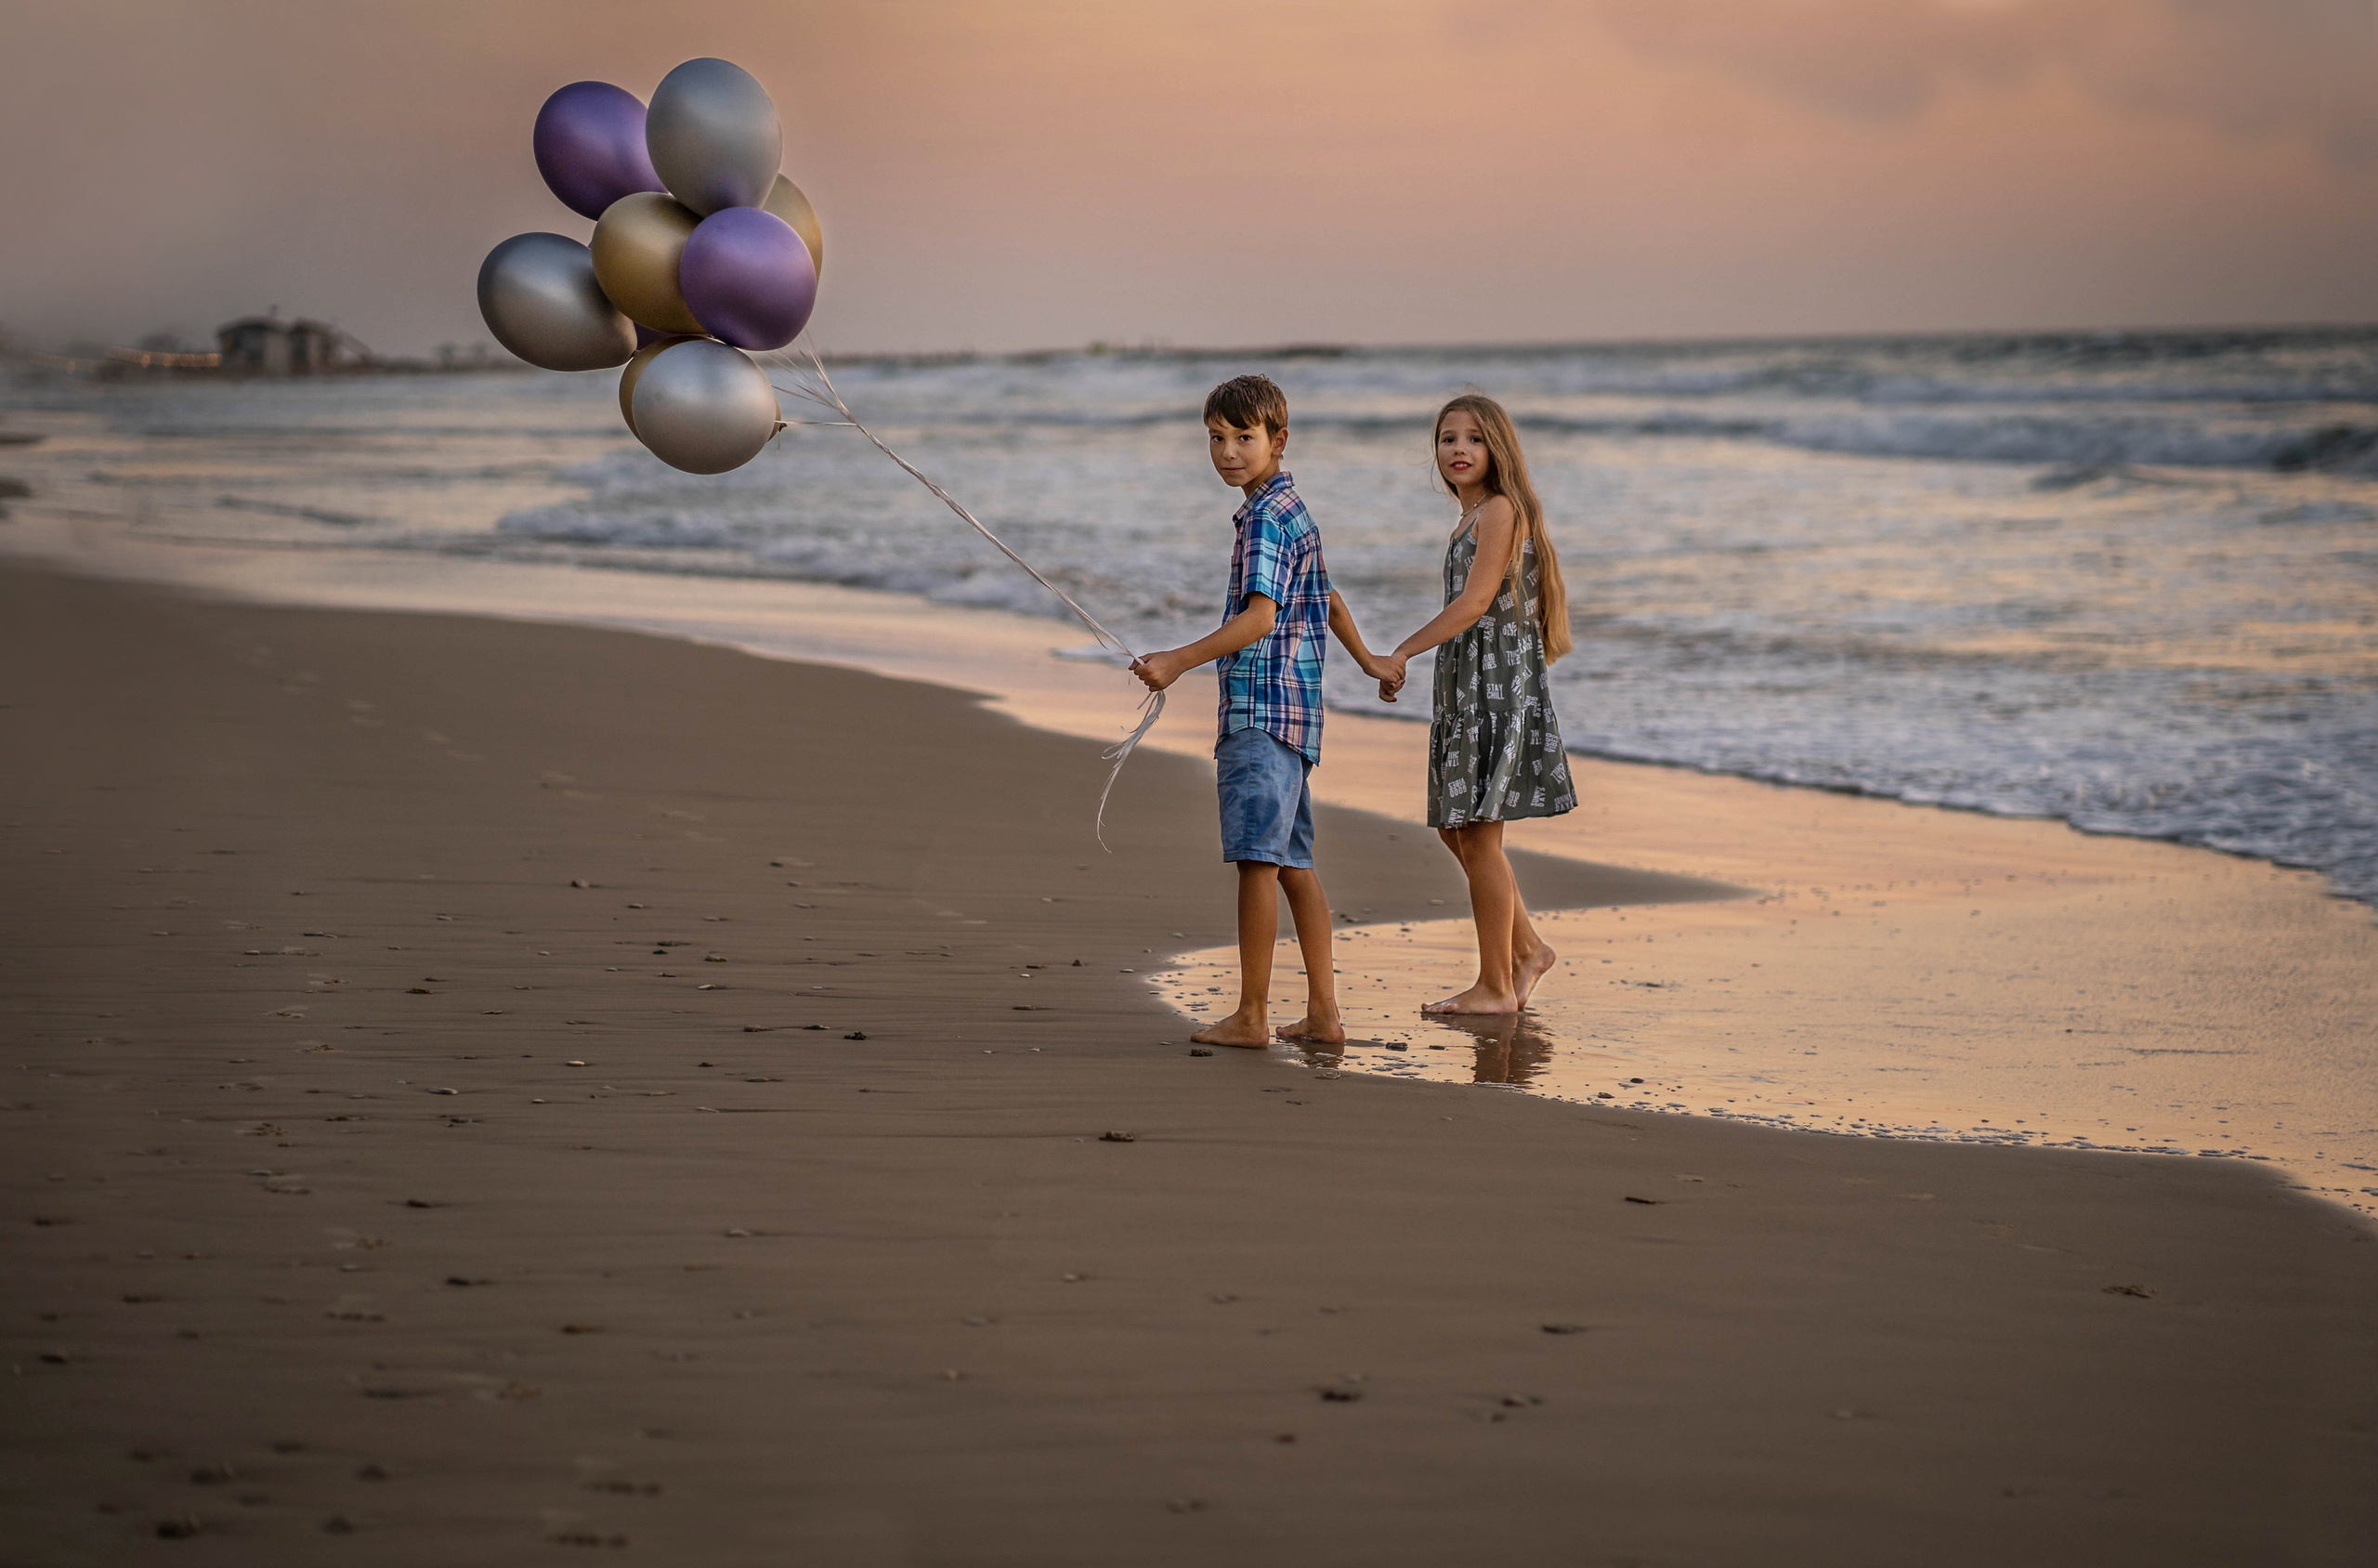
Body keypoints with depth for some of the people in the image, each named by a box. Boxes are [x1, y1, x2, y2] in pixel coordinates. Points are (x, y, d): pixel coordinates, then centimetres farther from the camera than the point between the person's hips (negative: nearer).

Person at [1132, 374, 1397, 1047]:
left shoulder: (1266, 518, -11)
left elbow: (1260, 617, -23)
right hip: (1291, 712, 10)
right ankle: (1323, 1012, 12)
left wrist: (1179, 661, -29)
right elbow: (1325, 600, 33)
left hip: (1263, 709, -10)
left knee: (1257, 859, -9)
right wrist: (1367, 661, 46)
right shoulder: (1294, 511, 20)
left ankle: (1250, 1016, -9)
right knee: (1293, 862, 10)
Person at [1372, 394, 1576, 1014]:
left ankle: (1495, 986, 2)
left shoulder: (1501, 510, -12)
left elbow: (1476, 602, -21)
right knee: (1456, 830, 15)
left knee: (1478, 834, -5)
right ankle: (1527, 947, 26)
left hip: (1499, 685, -10)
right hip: (1467, 686, 10)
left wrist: (1401, 653, -20)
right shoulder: (1473, 518, 17)